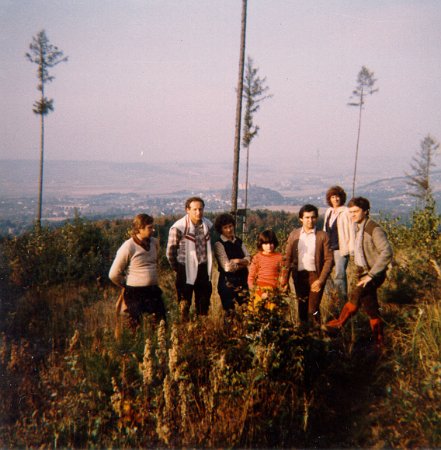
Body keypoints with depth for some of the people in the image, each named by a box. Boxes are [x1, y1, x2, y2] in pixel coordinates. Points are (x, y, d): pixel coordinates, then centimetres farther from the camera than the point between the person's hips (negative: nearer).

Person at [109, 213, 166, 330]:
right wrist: (127, 286, 3)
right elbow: (114, 275, -10)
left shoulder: (154, 242, 4)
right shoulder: (128, 247, -14)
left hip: (153, 291, 6)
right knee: (136, 328, 2)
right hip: (135, 294, -6)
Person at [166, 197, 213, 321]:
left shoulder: (208, 225, 2)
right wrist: (177, 268, 5)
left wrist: (208, 265, 15)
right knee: (185, 304, 2)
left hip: (203, 270, 5)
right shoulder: (178, 227, -15)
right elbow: (170, 251, -5)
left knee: (204, 304, 14)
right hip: (186, 270, -5)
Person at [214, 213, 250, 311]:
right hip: (228, 282, -5)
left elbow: (248, 259, 1)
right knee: (230, 310, -1)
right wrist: (242, 264, -4)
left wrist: (237, 261, -16)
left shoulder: (238, 241, 10)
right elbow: (227, 267, -14)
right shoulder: (219, 244, -8)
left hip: (242, 281, 5)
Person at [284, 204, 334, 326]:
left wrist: (321, 280, -12)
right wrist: (285, 280, 0)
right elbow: (288, 258, 6)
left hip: (315, 275, -3)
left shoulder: (322, 236, -2)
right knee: (302, 308, 12)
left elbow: (329, 259, -4)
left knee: (313, 310, -9)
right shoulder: (294, 234, 6)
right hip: (299, 275, 3)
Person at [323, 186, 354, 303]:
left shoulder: (346, 212, -7)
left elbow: (351, 231, -8)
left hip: (341, 248, -7)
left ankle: (343, 301, -2)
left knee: (339, 275, -10)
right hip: (329, 248, 7)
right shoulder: (328, 212, 14)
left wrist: (351, 249, -11)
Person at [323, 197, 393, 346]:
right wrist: (360, 273, 13)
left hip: (374, 274, -8)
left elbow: (387, 253, -26)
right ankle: (379, 341, 20)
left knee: (356, 296, -26)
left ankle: (338, 324, -14)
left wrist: (371, 275, -26)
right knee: (371, 308, 11)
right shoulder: (358, 228, 9)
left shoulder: (374, 229, -17)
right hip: (363, 272, 8)